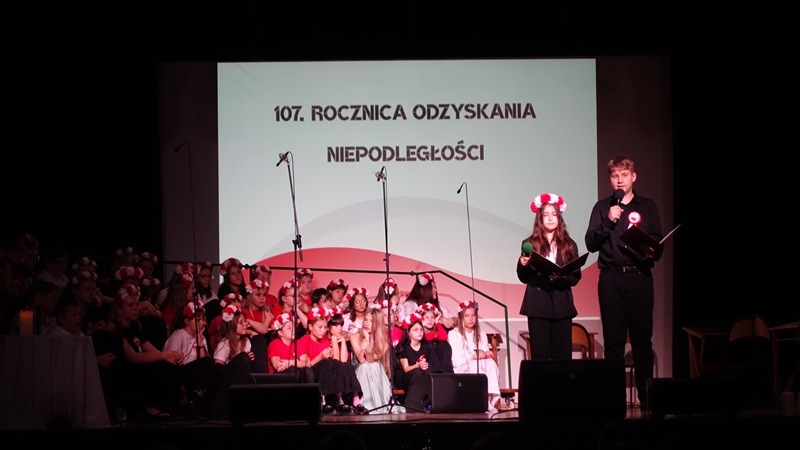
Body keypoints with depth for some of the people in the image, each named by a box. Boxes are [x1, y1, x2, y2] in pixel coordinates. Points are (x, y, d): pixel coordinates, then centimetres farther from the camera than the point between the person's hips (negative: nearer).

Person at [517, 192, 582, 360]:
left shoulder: (569, 245, 9)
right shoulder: (530, 244, 5)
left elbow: (576, 277, 6)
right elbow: (523, 278, 6)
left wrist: (562, 277, -14)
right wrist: (523, 265, -14)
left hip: (562, 305, 1)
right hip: (538, 305, -1)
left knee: (562, 355, -1)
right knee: (539, 355, -3)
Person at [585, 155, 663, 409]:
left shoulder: (647, 207, 11)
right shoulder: (602, 207, 11)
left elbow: (658, 243, 8)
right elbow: (591, 244, 3)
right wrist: (608, 222, -10)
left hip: (640, 277, 0)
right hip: (611, 279, 0)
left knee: (642, 339, -2)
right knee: (613, 341, 1)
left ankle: (647, 398, 1)